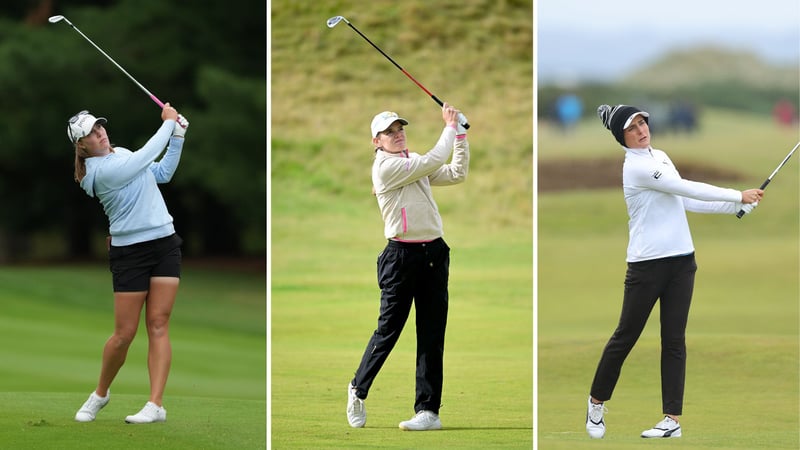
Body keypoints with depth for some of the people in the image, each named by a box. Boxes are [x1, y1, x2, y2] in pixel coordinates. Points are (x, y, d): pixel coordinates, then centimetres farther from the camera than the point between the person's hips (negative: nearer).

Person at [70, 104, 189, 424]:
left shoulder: (120, 153, 9)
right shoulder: (101, 171, -17)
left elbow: (163, 173, 19)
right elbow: (146, 156, -17)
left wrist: (178, 136, 8)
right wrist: (168, 122, -4)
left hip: (165, 244, 6)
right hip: (130, 251, -6)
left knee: (158, 325, -4)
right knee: (125, 334, -3)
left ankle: (156, 405, -9)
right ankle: (100, 393, 23)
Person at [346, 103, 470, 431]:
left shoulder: (415, 164, 16)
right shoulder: (385, 167, -9)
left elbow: (456, 174, 14)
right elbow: (434, 161, -14)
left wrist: (460, 135, 7)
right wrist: (450, 127, -2)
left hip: (434, 254, 6)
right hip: (401, 255, -6)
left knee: (432, 336, 2)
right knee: (388, 330, 1)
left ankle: (428, 410, 2)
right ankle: (358, 390, 23)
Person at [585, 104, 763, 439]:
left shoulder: (660, 157, 12)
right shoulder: (637, 166, -16)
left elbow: (688, 201, 12)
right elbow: (689, 189, -18)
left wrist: (737, 207, 3)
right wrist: (739, 196, -11)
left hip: (681, 260, 7)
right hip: (647, 263, -7)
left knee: (674, 339, 1)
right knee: (626, 336, 3)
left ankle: (673, 419, 0)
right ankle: (597, 401, 24)